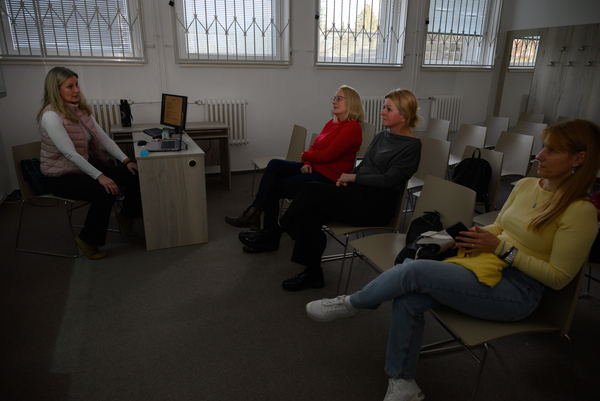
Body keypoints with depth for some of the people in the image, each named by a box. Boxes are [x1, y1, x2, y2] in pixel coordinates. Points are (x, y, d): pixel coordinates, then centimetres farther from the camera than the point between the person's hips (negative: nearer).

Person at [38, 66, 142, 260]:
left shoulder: (80, 110, 5)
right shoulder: (51, 115, -19)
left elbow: (103, 138, 3)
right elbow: (70, 153, -26)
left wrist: (126, 160, -8)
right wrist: (99, 177, -32)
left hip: (87, 164, 7)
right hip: (61, 176, -7)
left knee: (133, 175, -10)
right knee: (106, 192, -31)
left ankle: (126, 215, 15)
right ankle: (87, 239, -9)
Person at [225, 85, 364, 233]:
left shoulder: (352, 127, -13)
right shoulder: (332, 123, 16)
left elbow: (327, 155, -18)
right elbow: (314, 147, 14)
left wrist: (305, 156, -3)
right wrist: (307, 164, -6)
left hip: (328, 177, -8)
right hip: (313, 168, 8)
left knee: (273, 189, -13)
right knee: (274, 164, -13)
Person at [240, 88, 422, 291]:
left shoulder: (411, 145, -7)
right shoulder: (382, 136, 17)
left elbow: (389, 181, -16)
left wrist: (353, 177, -10)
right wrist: (345, 178, 1)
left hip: (378, 205, -7)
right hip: (358, 193, 7)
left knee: (313, 191, -23)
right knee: (309, 213, -20)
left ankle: (272, 234, -5)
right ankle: (312, 274, -11)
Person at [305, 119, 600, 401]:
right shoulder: (526, 186, 9)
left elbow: (558, 277, -11)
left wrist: (502, 248, -16)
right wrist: (480, 237, -2)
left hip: (518, 292, -7)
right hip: (487, 263, 7)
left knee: (415, 271, -25)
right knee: (408, 300, -18)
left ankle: (352, 304, 1)